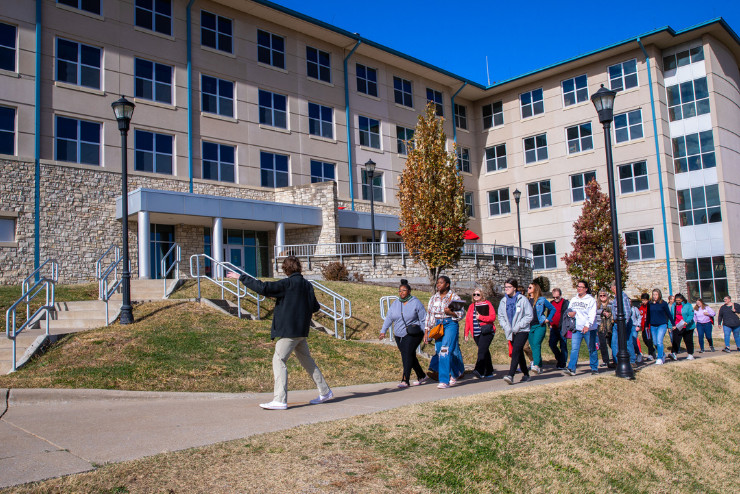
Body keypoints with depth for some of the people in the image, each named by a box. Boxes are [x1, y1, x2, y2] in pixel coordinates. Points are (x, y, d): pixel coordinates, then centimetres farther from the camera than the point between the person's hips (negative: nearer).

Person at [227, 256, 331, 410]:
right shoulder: (307, 285, 8)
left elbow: (263, 287, -21)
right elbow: (315, 307, 15)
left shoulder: (287, 284, -14)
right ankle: (325, 392, 25)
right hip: (302, 331, 8)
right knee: (307, 361, 18)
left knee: (278, 360, -5)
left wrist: (241, 278, -14)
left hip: (289, 330, -8)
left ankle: (280, 400, -9)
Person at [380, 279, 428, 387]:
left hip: (413, 334, -6)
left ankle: (405, 380, -19)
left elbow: (423, 319, -2)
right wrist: (383, 331, -1)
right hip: (399, 335, 6)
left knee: (407, 354, -18)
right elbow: (389, 318, 8)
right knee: (410, 357, 11)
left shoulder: (416, 303, -4)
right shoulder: (395, 304, 9)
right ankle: (421, 376, 28)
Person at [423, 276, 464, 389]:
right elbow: (429, 315, 13)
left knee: (445, 351, -17)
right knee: (439, 351, 9)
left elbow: (460, 314, -2)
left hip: (451, 325, -5)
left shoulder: (454, 297, -1)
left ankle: (444, 381, -14)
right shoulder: (434, 298, 12)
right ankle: (456, 373, 34)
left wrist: (450, 312, -22)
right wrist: (426, 332, 8)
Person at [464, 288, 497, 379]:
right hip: (476, 333, 5)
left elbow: (493, 317, -6)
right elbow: (467, 320, 14)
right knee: (485, 351, 9)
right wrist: (466, 333, 8)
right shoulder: (471, 306, 17)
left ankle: (479, 371, -29)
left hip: (486, 331, -5)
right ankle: (489, 372, 15)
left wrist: (481, 317, -15)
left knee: (482, 350, -19)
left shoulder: (487, 304, 3)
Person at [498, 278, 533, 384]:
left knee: (515, 352, -17)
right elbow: (501, 316, 13)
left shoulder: (522, 299, -7)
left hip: (522, 331, -5)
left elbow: (529, 315, -6)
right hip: (511, 332, 5)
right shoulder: (503, 301, 7)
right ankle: (526, 375, 26)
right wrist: (506, 327, -4)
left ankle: (511, 375, -22)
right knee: (519, 353, 13)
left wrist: (518, 327, -13)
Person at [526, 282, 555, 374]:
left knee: (536, 344, -20)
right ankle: (540, 367, 13)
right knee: (533, 347, 4)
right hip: (529, 326, 5)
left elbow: (553, 309, 9)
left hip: (539, 326, -5)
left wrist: (548, 319, 3)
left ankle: (536, 365, -29)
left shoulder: (542, 300, 1)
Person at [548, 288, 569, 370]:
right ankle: (559, 358, 21)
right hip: (554, 329, 5)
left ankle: (562, 365, 5)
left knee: (563, 346, -1)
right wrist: (549, 324, 10)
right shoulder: (551, 303, 15)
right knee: (552, 344, -1)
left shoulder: (565, 303, -3)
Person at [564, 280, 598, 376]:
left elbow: (592, 314, -14)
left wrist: (587, 325, -28)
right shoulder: (573, 300, 12)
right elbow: (569, 310, 21)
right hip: (577, 329, 3)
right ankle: (571, 368, -12)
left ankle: (594, 368, 22)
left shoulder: (591, 300, -4)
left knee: (592, 349, 8)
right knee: (574, 348, -8)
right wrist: (570, 313, -4)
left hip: (589, 329, -3)